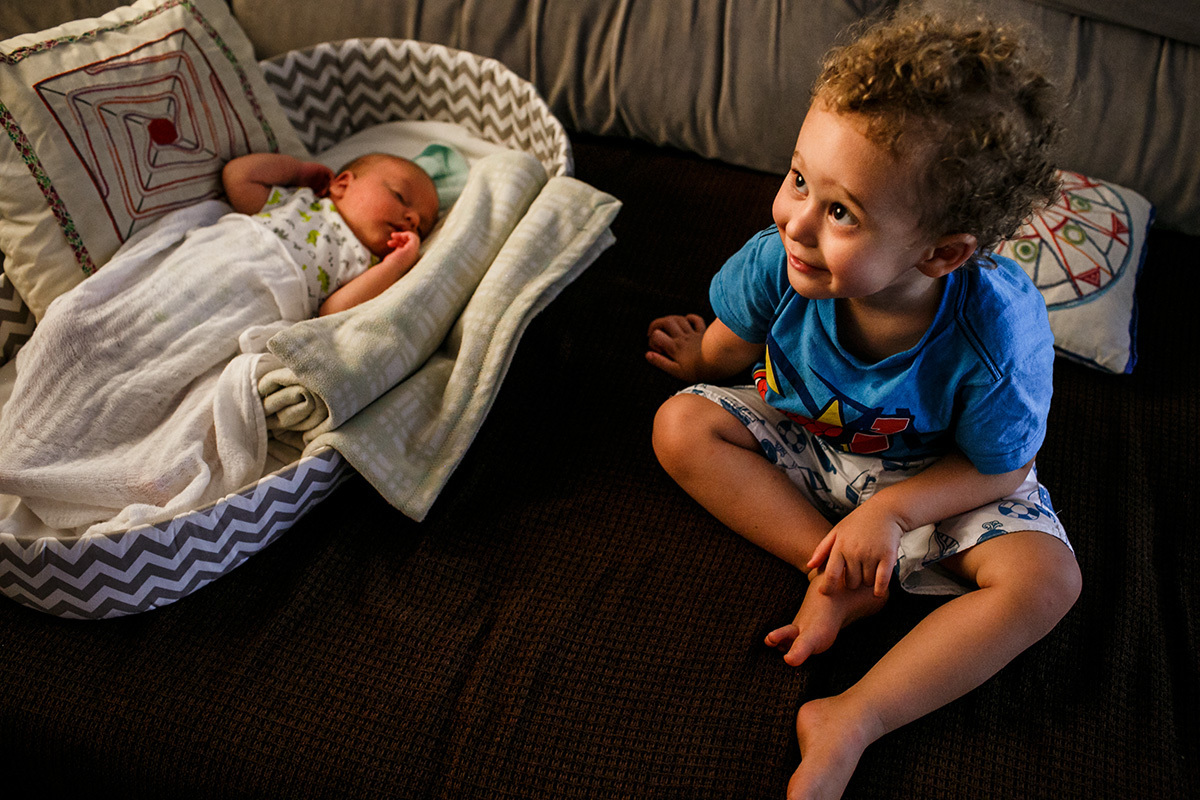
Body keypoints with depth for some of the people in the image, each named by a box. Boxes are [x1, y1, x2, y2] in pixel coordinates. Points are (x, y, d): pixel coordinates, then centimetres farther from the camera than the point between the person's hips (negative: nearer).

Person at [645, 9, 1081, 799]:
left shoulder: (998, 333, -35)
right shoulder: (780, 260, -28)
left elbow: (999, 468, -20)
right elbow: (729, 347, -3)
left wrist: (891, 510, -29)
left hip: (937, 479, -2)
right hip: (805, 443, 3)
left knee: (1045, 579, -25)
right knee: (683, 424, -18)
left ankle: (850, 723, -24)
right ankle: (838, 577, -16)